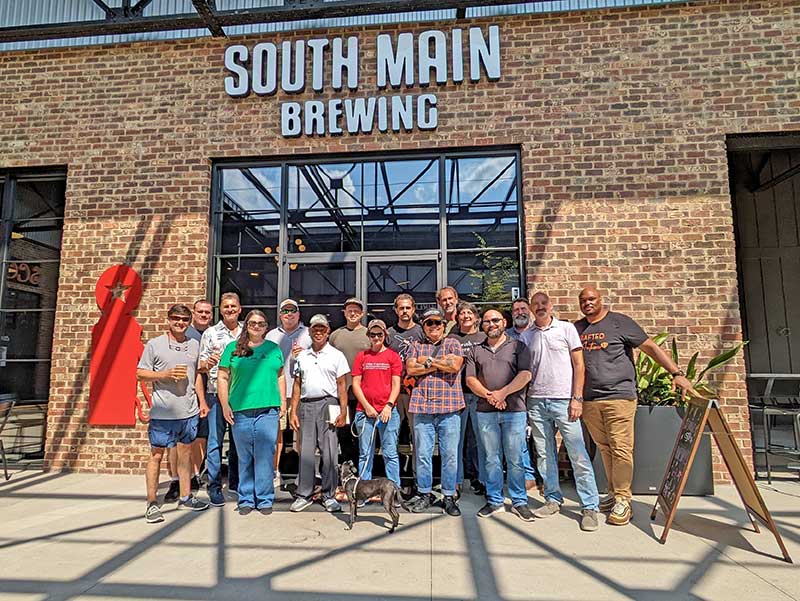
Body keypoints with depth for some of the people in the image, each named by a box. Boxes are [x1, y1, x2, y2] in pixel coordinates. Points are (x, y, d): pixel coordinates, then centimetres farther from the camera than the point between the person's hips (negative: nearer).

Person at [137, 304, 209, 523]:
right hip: (163, 412, -4)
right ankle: (152, 504, 15)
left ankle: (185, 497, 27)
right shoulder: (154, 345, -3)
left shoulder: (194, 345, 9)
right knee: (157, 454, 3)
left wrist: (202, 401, 12)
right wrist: (166, 374, -17)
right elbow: (140, 374, -3)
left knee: (185, 451, 14)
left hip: (189, 410, 4)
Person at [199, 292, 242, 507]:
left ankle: (235, 482, 24)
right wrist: (209, 362, -19)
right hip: (217, 392, -3)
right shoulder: (210, 333, 4)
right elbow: (201, 365, 1)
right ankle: (214, 487, 10)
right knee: (215, 440, -1)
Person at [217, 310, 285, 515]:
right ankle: (246, 499, 23)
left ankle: (265, 499, 14)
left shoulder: (274, 349, 11)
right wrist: (225, 405, -1)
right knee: (244, 457, 10)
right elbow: (222, 378, 6)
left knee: (265, 456, 1)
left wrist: (283, 402, 9)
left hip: (268, 410, 1)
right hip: (240, 410, 0)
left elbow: (280, 376, 16)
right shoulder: (233, 348, 6)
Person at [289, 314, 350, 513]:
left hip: (327, 405, -3)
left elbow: (342, 385, 2)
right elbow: (297, 385, 14)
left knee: (329, 453, 1)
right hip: (306, 406, 3)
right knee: (305, 452, 7)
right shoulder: (302, 356, 14)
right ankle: (304, 495, 18)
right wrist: (293, 412, 7)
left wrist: (343, 412, -6)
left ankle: (329, 495, 13)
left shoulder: (336, 355, 5)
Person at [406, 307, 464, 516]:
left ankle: (449, 496, 18)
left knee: (450, 454, 4)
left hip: (449, 407, -1)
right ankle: (425, 494, 22)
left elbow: (455, 365, -9)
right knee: (422, 454, 6)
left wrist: (428, 360, -4)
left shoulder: (452, 343, 10)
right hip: (422, 407, 1)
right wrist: (442, 363, -7)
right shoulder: (416, 346, 13)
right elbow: (410, 368, -4)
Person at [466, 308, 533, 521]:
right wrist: (489, 396, -10)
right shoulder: (475, 351, 13)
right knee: (492, 459, 8)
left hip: (514, 410, -2)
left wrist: (503, 393, -14)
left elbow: (525, 375, -5)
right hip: (485, 412, 2)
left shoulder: (518, 346, 6)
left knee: (515, 459, 3)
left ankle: (519, 502, 16)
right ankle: (494, 500, 21)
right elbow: (470, 379, 5)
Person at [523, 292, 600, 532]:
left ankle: (590, 507, 8)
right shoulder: (526, 336, 10)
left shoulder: (566, 329, 3)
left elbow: (578, 365, 0)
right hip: (536, 402, 3)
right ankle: (553, 499, 24)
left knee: (579, 456, -2)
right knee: (546, 455, 10)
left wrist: (577, 398, -7)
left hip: (563, 401, -3)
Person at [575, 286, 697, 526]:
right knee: (604, 449, 10)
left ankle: (622, 500, 6)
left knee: (621, 449, -4)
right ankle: (613, 493, 22)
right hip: (589, 400, 5)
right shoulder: (576, 328, 13)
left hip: (619, 396, -4)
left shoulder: (619, 322, 0)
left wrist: (676, 373, -11)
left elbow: (651, 347, -2)